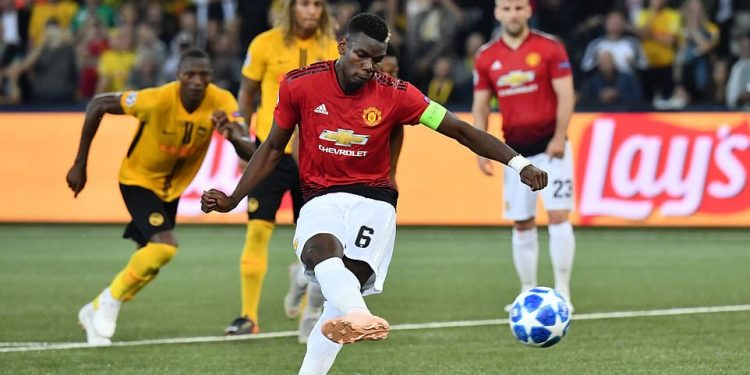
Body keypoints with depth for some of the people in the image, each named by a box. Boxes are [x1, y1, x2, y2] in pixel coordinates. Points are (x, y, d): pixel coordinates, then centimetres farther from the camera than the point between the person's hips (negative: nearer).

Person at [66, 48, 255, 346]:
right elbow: (97, 105, -21)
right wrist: (80, 165, -17)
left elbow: (249, 153, -26)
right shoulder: (159, 99, -31)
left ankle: (97, 311, 36)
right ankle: (109, 301, -5)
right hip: (138, 179, -5)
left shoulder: (221, 102, -22)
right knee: (165, 245, -25)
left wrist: (233, 134, -50)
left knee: (149, 261, 14)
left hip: (171, 187, 6)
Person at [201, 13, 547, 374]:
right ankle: (358, 316, -65)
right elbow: (273, 148, 11)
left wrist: (519, 163, -10)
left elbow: (460, 130, -2)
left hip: (373, 199, 1)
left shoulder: (395, 94, -4)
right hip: (321, 199, -1)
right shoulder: (299, 85, -1)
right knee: (320, 248, -36)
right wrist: (232, 200, 5)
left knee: (347, 283, -22)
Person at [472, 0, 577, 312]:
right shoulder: (486, 58, 6)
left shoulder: (549, 48, -4)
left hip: (549, 144, -3)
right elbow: (480, 106, 10)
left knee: (558, 216, -11)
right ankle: (528, 294, 15)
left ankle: (562, 293, -7)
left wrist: (559, 137, -16)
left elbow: (565, 95, -7)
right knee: (522, 225, 6)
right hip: (515, 150, 3)